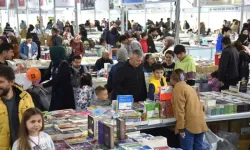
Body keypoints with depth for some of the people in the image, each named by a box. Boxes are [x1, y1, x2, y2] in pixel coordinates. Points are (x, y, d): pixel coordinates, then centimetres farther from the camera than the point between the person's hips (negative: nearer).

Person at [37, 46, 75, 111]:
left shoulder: (64, 64, -19)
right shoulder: (53, 63, 3)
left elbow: (57, 79, -24)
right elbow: (47, 75, 10)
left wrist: (43, 85, -23)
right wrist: (38, 82, -2)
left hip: (65, 92, -7)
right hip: (55, 91, 7)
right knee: (53, 110, 10)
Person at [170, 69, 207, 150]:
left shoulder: (178, 88, -8)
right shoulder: (188, 87, 17)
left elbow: (180, 110, -15)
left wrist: (181, 127, -14)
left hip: (190, 125, -8)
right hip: (200, 123, 8)